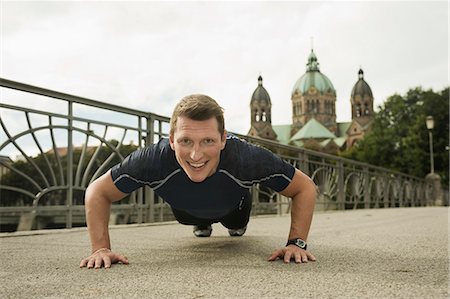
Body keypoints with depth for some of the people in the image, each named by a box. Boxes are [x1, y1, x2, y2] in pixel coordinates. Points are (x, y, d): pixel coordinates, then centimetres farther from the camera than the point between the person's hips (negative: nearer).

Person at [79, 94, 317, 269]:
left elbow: (305, 188, -32)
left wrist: (296, 243, -39)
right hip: (186, 208, 0)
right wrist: (101, 248, -38)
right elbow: (97, 192, -30)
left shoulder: (247, 159, -48)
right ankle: (202, 225, 64)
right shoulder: (154, 160, -47)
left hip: (232, 206, 0)